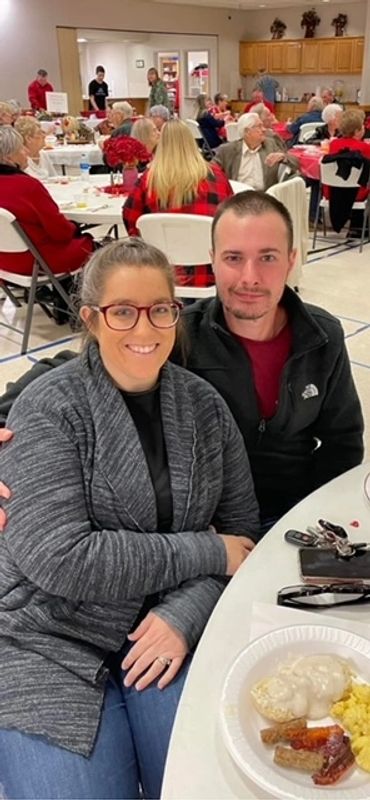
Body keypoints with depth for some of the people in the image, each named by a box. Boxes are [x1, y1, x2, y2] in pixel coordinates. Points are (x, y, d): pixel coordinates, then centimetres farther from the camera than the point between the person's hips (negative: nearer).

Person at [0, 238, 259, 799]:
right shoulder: (49, 410, -14)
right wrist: (207, 552, -17)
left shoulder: (204, 404, 0)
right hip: (50, 644, -3)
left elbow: (239, 527, 2)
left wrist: (184, 614, -15)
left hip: (171, 627, 3)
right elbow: (58, 559, -22)